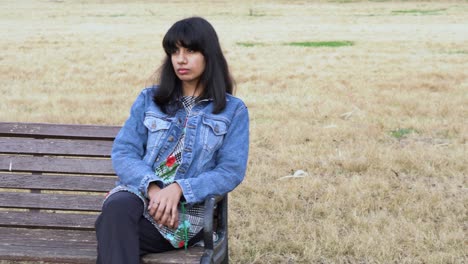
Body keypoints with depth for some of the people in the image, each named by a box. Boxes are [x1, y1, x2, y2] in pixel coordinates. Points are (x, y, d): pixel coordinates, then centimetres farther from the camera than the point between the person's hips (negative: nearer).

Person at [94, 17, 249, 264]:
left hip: (188, 209, -3)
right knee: (117, 209, -36)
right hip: (139, 192, 3)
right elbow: (123, 153, 5)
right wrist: (152, 187, -16)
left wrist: (179, 189, -17)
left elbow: (231, 172, -1)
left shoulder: (233, 110, 9)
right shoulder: (149, 99, 15)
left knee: (114, 227, -33)